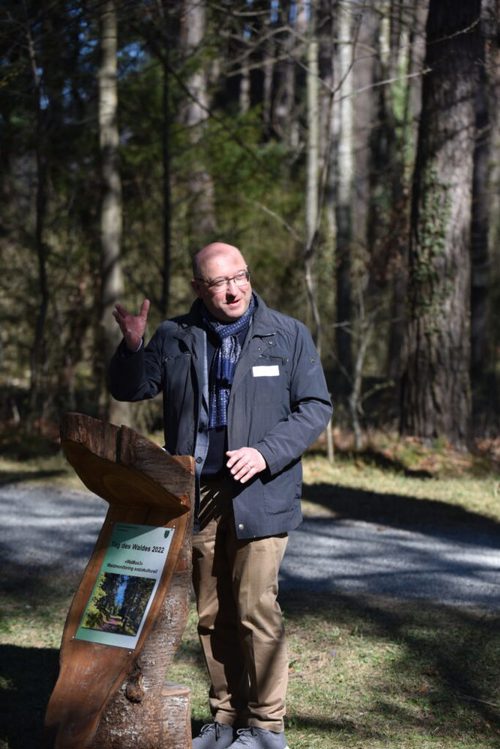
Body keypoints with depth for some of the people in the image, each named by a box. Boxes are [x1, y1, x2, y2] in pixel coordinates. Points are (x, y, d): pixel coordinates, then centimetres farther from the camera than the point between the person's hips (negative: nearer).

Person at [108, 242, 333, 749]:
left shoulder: (288, 335, 2)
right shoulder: (175, 337, 9)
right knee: (212, 614, 9)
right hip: (198, 495, 3)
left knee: (255, 607, -9)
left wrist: (265, 453, -13)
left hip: (259, 494, -3)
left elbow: (316, 407, 1)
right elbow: (129, 389, 10)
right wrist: (132, 345, -11)